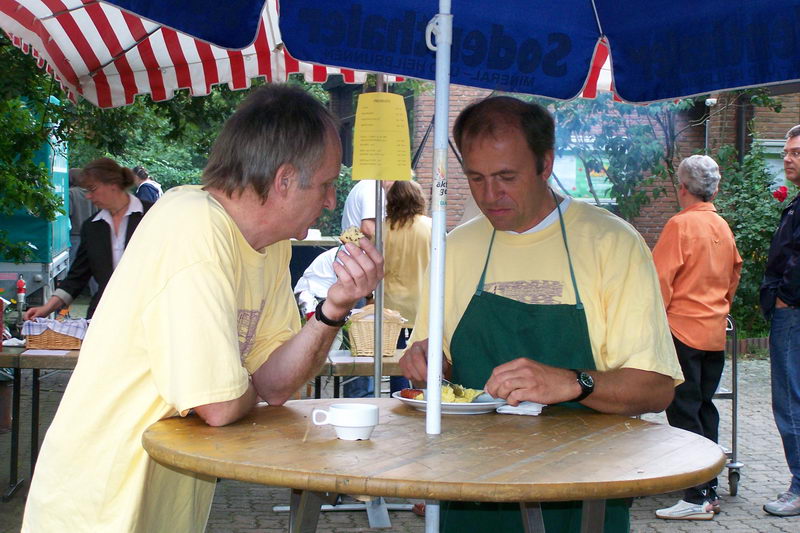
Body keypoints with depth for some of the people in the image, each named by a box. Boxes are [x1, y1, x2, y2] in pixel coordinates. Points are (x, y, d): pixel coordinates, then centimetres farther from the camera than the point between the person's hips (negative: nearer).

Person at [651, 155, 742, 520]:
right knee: (705, 408, 14)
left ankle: (697, 498, -4)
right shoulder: (723, 227, 9)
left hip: (683, 330, -7)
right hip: (715, 331, 7)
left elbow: (660, 280, -15)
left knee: (684, 412, -4)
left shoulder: (681, 224, -13)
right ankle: (709, 489, 19)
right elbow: (735, 271, 22)